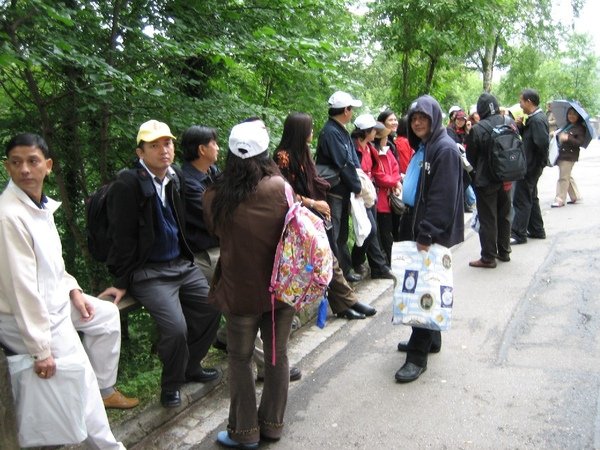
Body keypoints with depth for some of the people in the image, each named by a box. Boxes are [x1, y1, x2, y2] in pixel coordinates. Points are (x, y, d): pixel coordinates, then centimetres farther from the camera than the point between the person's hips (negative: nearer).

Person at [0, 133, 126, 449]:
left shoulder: (41, 204, 1)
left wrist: (72, 289, 2)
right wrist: (41, 350, -23)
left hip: (55, 299, 9)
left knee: (108, 315, 20)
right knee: (80, 378, -5)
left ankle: (105, 389, 33)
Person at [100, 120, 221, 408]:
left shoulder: (176, 178, 5)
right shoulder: (127, 185, -15)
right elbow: (122, 238, -13)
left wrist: (186, 258, 11)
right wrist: (122, 283, -11)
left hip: (181, 264, 7)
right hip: (148, 272, -7)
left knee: (213, 306, 1)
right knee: (176, 328, -20)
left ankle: (191, 366, 25)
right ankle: (171, 384, 9)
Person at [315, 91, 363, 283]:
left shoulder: (341, 131, 12)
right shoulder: (330, 132, -19)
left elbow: (352, 158, 12)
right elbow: (343, 164, -21)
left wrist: (359, 175, -4)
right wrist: (357, 187, -12)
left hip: (342, 191, 10)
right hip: (332, 193, -10)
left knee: (341, 233, 19)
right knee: (332, 235, -1)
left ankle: (345, 270, 32)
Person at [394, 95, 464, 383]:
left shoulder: (445, 149, -15)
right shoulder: (423, 147, 14)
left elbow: (443, 197, -22)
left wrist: (428, 233, -23)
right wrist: (417, 227, 16)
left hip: (435, 233, -9)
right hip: (421, 226, 9)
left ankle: (418, 355, 2)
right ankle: (429, 339, 30)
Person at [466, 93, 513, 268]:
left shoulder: (477, 129, -19)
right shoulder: (510, 123, -4)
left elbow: (471, 156, -7)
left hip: (486, 180, -5)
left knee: (487, 219, 2)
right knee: (504, 215, 18)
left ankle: (488, 257, 8)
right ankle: (504, 251, 29)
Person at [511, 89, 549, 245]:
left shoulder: (537, 120, -22)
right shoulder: (534, 118, 9)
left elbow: (543, 143, -28)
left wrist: (541, 162, -14)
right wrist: (520, 126, -1)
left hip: (530, 166, -10)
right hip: (531, 165, 10)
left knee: (521, 200, -4)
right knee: (531, 198, 19)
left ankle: (518, 234, 2)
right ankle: (537, 230, 29)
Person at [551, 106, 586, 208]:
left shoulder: (580, 128, -5)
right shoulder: (566, 126, 16)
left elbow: (580, 142, -15)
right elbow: (560, 137, 26)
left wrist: (568, 138, -27)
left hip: (569, 156, -8)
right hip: (561, 154, 8)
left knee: (563, 177, -8)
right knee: (567, 177, 16)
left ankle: (560, 200, -4)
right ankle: (575, 196, 29)